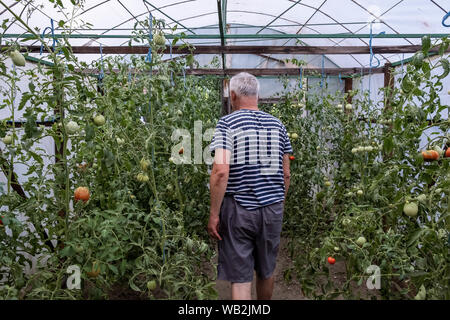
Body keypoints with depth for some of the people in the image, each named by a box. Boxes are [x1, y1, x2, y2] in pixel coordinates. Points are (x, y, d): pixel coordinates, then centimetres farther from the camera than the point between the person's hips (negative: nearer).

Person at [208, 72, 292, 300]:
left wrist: (214, 214, -12)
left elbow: (220, 171, -20)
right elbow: (286, 175, 8)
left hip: (238, 209, -4)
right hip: (272, 209, 5)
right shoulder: (277, 125, 6)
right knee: (266, 272, 22)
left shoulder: (227, 123, -8)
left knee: (240, 278, 4)